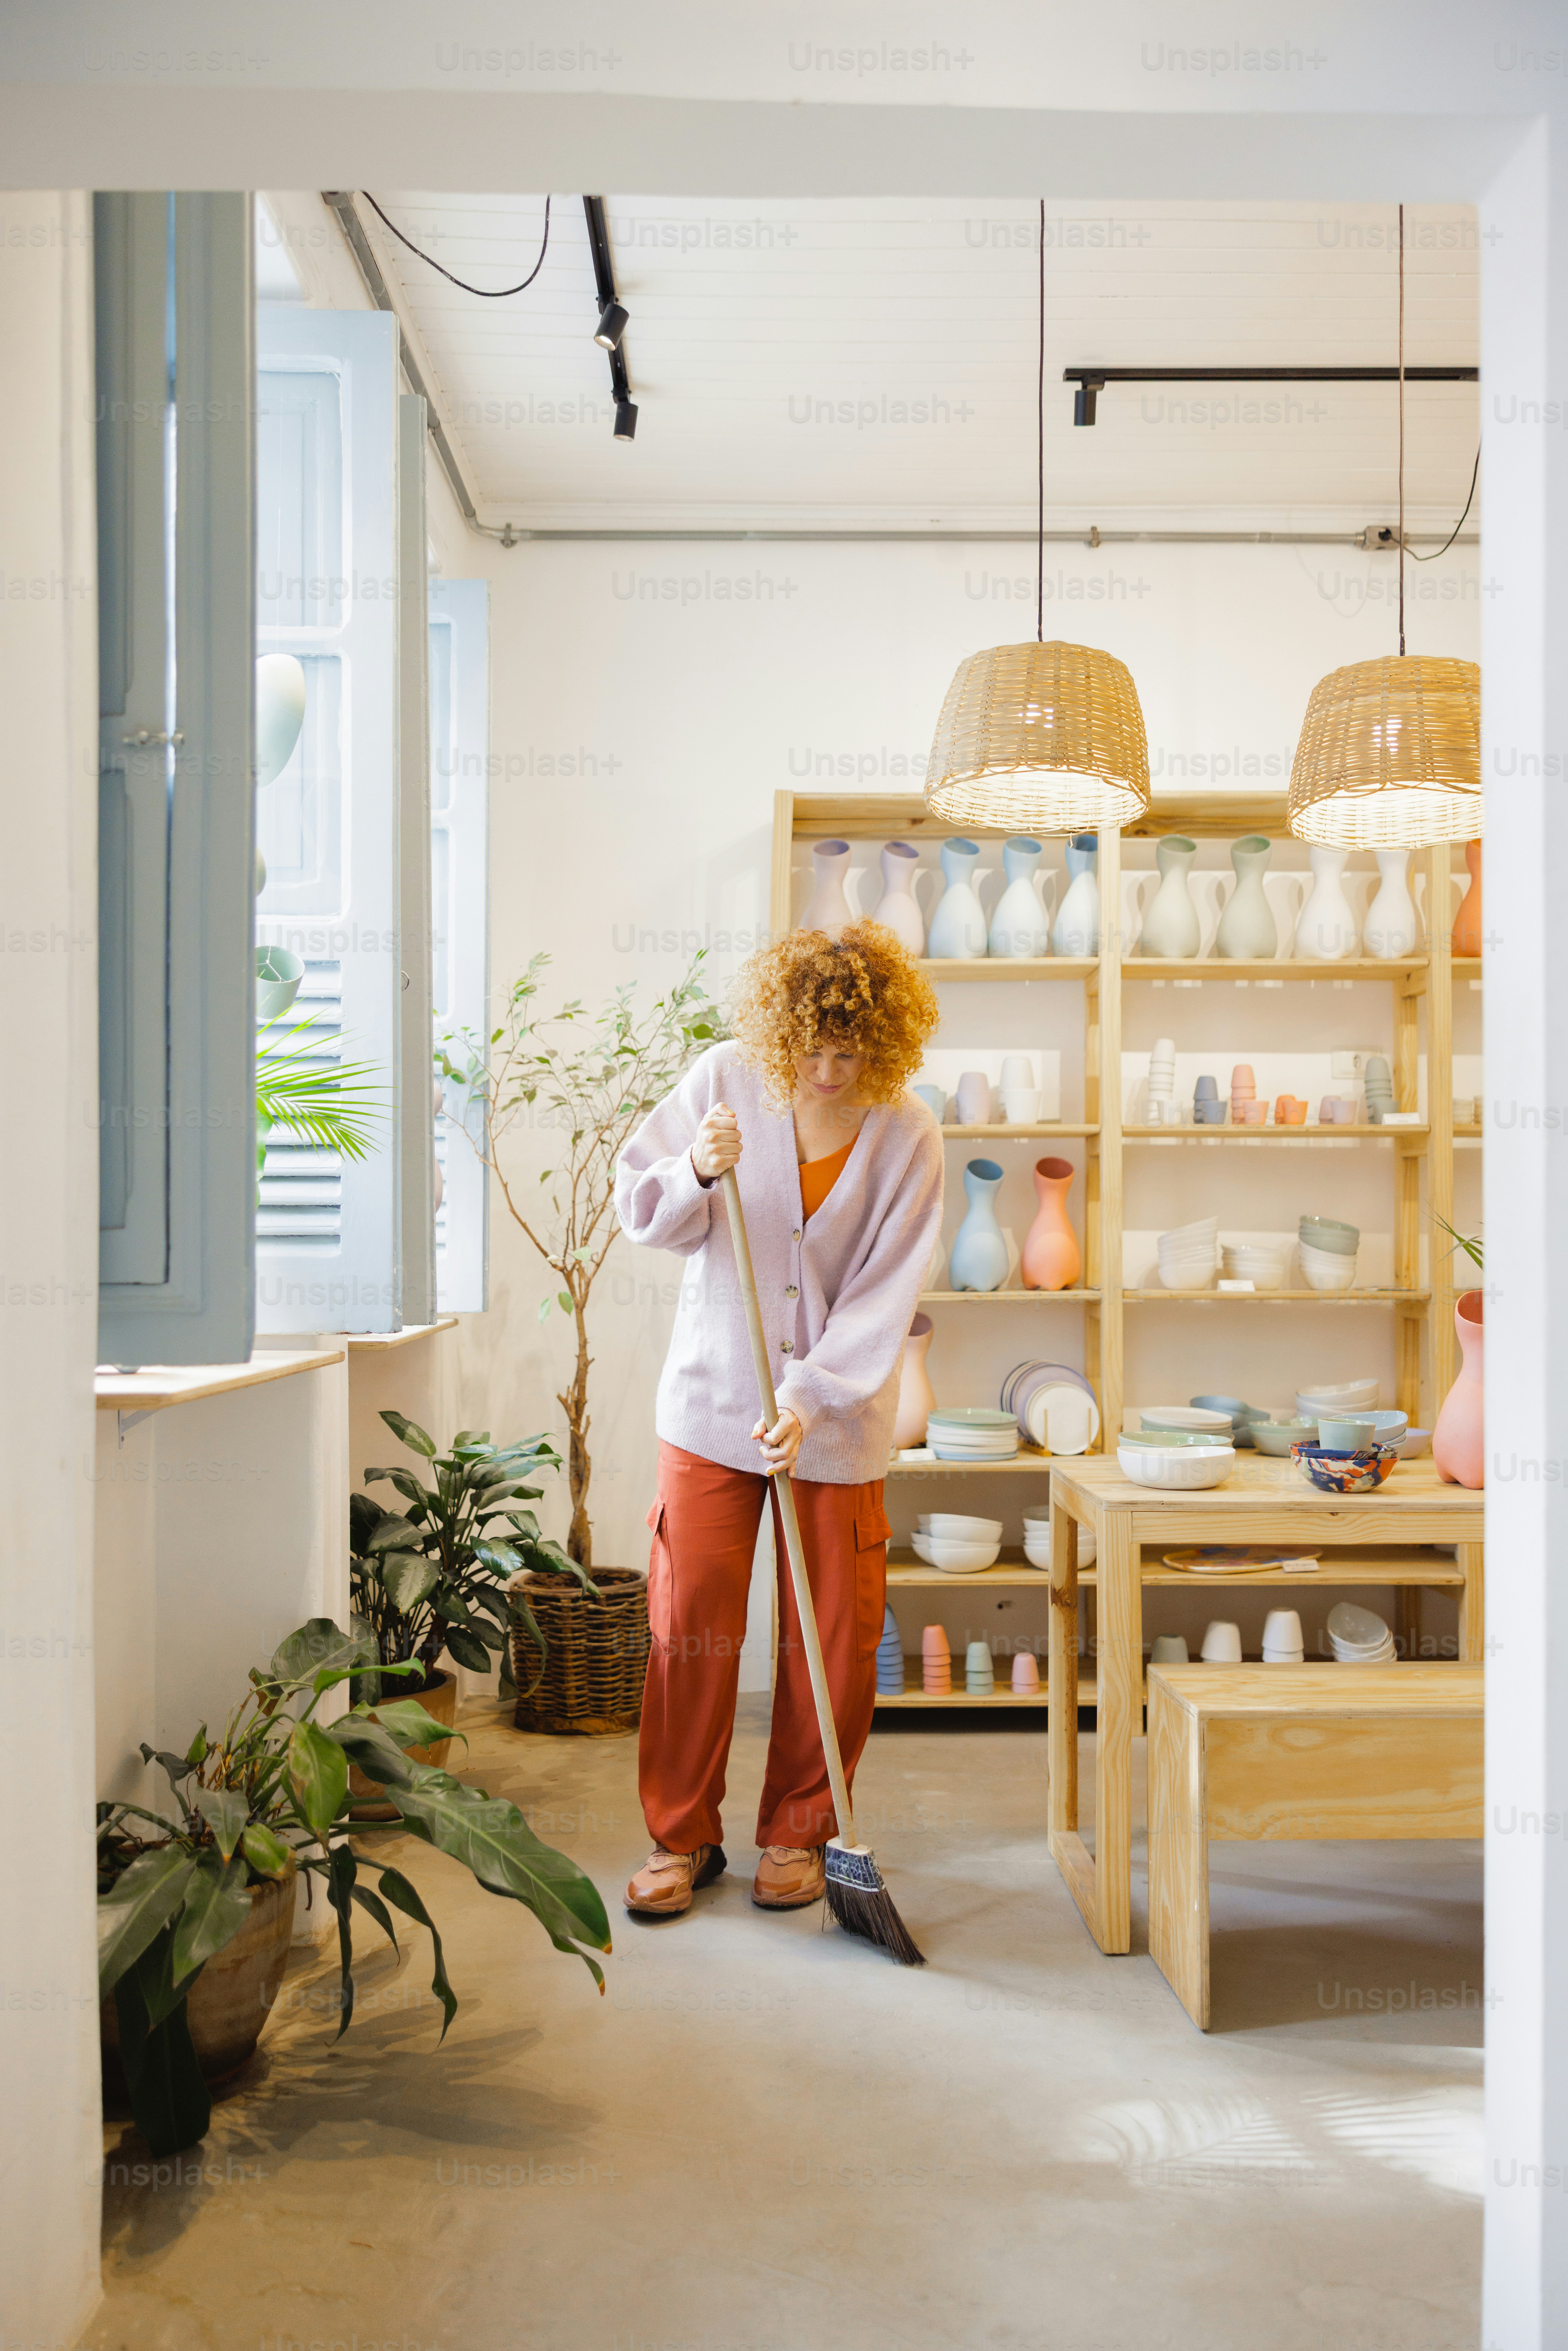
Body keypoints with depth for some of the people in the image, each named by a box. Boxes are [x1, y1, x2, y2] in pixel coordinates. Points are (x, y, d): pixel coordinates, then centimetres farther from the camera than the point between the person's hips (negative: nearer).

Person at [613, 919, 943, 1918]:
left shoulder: (907, 1137, -8)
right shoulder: (725, 1080, -6)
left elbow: (884, 1297, -11)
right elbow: (644, 1213, -1)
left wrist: (810, 1400, -21)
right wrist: (697, 1172, -22)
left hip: (839, 1418, 0)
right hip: (713, 1396, 1)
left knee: (832, 1638, 6)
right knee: (691, 1622, 4)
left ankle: (798, 1835, 26)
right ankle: (682, 1836, 21)